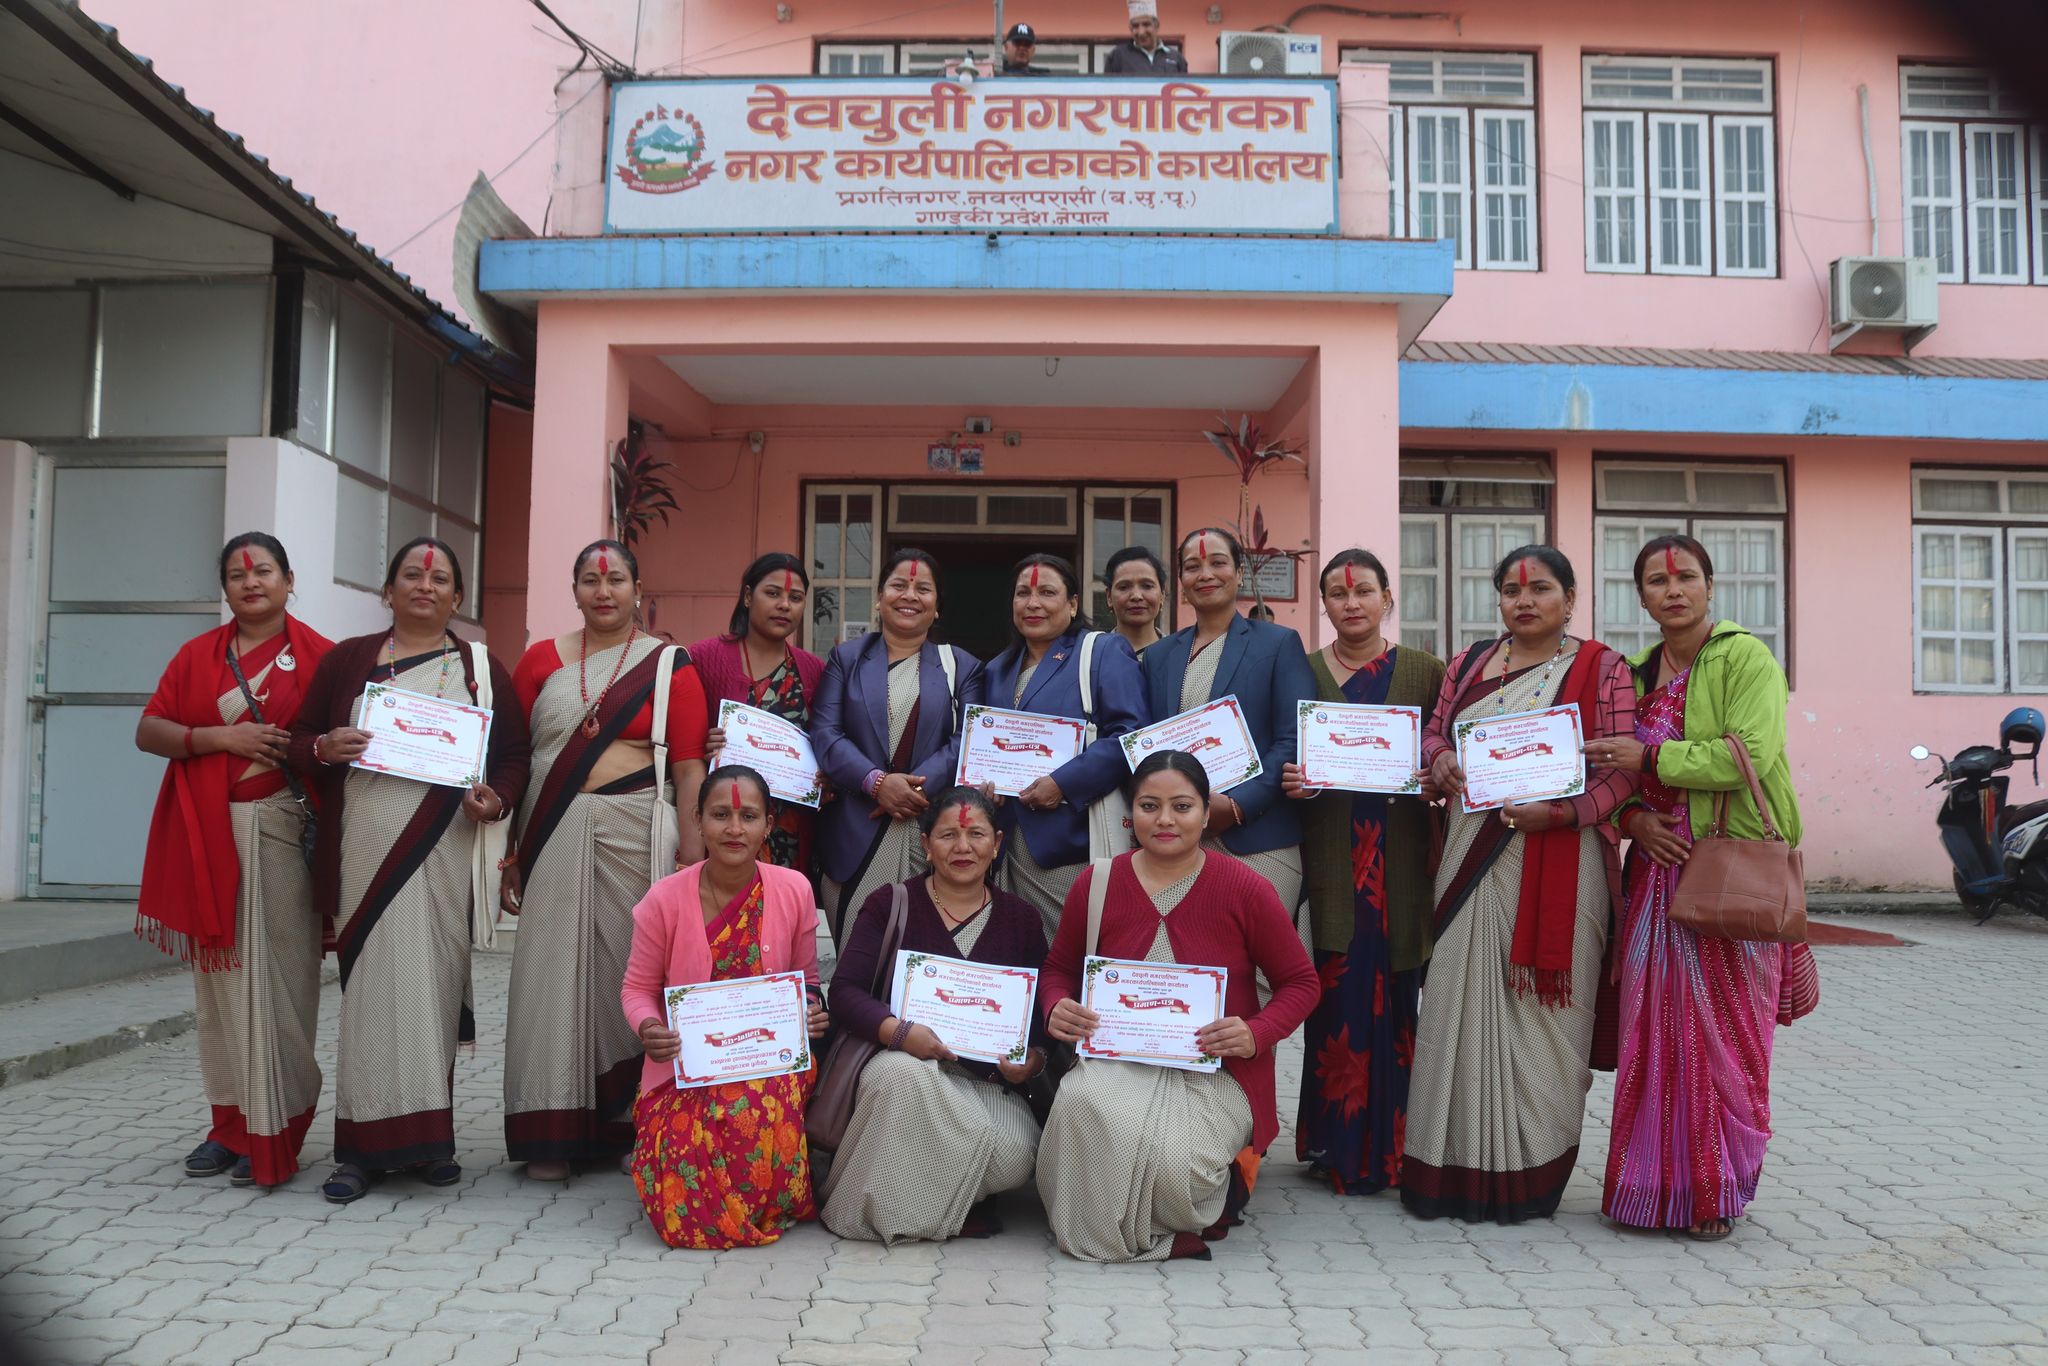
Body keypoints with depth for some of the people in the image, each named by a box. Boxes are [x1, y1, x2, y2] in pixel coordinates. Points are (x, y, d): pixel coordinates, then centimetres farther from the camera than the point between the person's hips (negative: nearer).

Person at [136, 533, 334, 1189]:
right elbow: (148, 730, 6)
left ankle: (272, 1133, 3)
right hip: (206, 837, 4)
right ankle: (230, 1124, 16)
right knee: (219, 977, 7)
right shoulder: (199, 654, 12)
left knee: (276, 976, -4)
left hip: (280, 832, -3)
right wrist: (221, 737, -8)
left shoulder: (317, 655, 2)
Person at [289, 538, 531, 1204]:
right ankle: (364, 1144, 4)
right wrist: (324, 748, -9)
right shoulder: (346, 660, 12)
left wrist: (495, 799, -8)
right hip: (368, 848, 0)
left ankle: (431, 1137, 13)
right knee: (375, 981, -3)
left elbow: (515, 756, 10)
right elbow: (300, 741, 13)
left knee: (436, 981, 2)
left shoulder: (482, 669, 11)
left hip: (446, 848, 0)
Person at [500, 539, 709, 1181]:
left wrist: (692, 859, -8)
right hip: (552, 837, 2)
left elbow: (689, 770, -1)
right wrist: (507, 851, 4)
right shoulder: (540, 659, 10)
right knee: (552, 974, 2)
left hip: (636, 835, -2)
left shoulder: (670, 665, 4)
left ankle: (624, 1124, 17)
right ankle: (552, 1134, 11)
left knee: (626, 970, 2)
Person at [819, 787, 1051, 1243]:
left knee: (1015, 1154, -30)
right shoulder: (891, 905, 4)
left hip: (989, 1082, 2)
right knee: (903, 1070, -37)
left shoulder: (1021, 919, 11)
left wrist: (1034, 1059, -12)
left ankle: (960, 1198, 5)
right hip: (903, 1067, -1)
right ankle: (878, 1211, -13)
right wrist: (900, 1031, -25)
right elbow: (844, 992, -6)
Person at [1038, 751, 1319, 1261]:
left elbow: (1300, 982, 3)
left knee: (1172, 1164, -30)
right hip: (1119, 1061, 2)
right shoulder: (1096, 883, 1)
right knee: (1081, 1102, -33)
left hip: (1216, 1068, -2)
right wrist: (1056, 1008, -7)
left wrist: (1257, 1033, -16)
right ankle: (1099, 1233, -2)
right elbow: (1059, 967, 16)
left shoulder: (1246, 889, -6)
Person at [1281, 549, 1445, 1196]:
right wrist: (1289, 779, -11)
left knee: (1392, 998, 1)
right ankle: (1342, 1148, 10)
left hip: (1400, 859, 0)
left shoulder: (1426, 671, 9)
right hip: (1329, 860, 0)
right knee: (1340, 999, -2)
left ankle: (1385, 1145, 14)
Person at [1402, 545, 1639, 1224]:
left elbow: (1623, 767, -4)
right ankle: (1456, 1168, 12)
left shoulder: (1601, 668, 2)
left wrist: (1559, 810, -19)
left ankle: (1530, 1175, 12)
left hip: (1560, 860, -3)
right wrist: (1441, 760, -6)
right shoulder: (1468, 663, 15)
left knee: (1541, 1011, 0)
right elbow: (1433, 730, 18)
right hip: (1472, 857, 4)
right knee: (1462, 1004, 3)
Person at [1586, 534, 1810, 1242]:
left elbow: (1749, 755, -17)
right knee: (1653, 1029, 4)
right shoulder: (1634, 673, 13)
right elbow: (1610, 768, 16)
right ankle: (1653, 1183, 15)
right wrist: (1633, 818, -4)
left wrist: (1650, 758, -15)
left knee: (1723, 1031, 0)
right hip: (1659, 867, 5)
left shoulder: (1746, 658, -5)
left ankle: (1718, 1191, 13)